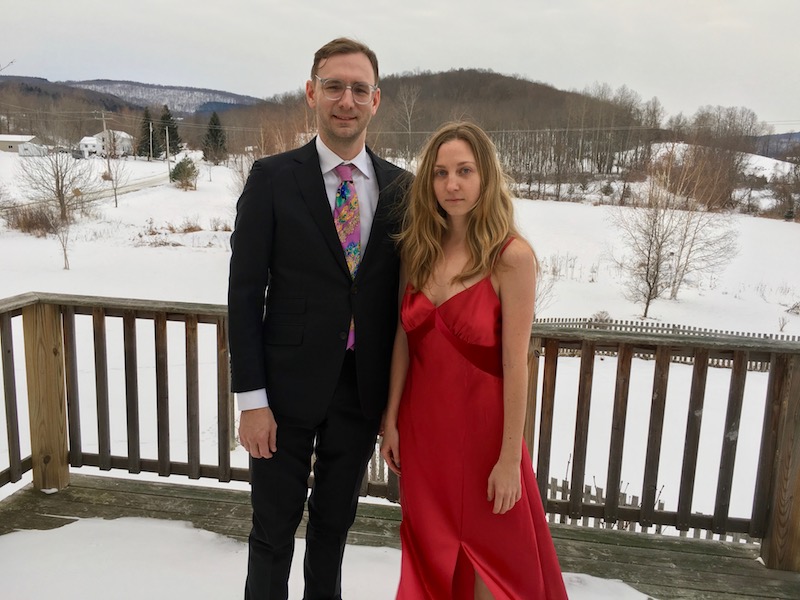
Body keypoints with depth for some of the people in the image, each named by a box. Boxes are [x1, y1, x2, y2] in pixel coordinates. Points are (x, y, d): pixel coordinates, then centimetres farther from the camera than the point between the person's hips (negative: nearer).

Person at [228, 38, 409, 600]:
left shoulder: (399, 187, 1)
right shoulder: (272, 179, -7)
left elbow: (402, 292, 6)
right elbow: (245, 293, -8)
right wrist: (252, 399, -11)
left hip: (364, 387, 3)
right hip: (289, 387, -2)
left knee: (336, 521, 21)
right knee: (275, 528, 12)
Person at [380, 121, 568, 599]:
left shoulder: (512, 256, -16)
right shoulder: (416, 249, 0)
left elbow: (516, 364, -16)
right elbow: (403, 340, 4)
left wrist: (510, 458, -14)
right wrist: (391, 420, 4)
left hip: (481, 424, -4)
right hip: (422, 423, 5)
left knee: (490, 559, 14)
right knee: (432, 554, 21)